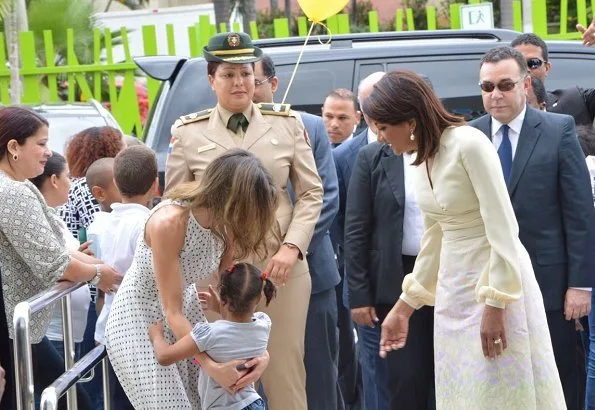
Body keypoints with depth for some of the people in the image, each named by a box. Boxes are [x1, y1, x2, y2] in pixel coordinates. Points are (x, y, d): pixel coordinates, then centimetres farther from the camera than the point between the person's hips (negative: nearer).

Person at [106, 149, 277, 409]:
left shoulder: (226, 224, -12)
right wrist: (211, 367, -33)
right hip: (138, 320, -6)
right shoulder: (169, 223, -33)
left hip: (185, 312, 6)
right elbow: (172, 312, -28)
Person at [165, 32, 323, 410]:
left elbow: (311, 193, 7)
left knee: (285, 369, 1)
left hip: (281, 266, 0)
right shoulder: (188, 133, 5)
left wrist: (292, 247, -6)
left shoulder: (287, 124, 6)